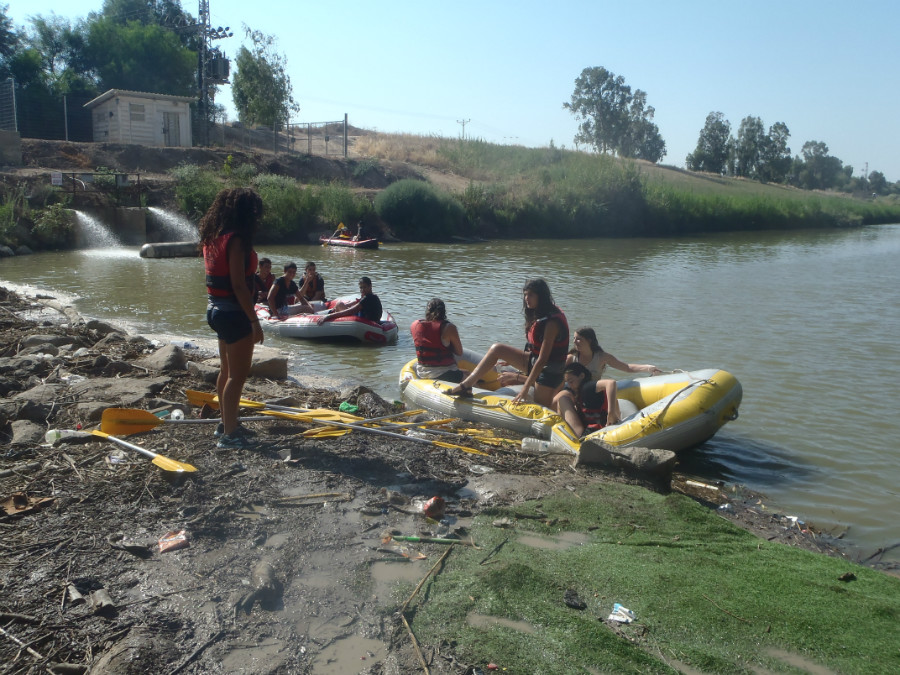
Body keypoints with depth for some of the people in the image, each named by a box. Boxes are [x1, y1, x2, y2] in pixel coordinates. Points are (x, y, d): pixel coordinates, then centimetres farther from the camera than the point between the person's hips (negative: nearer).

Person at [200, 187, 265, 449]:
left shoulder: (212, 238, 9)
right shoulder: (236, 240, -18)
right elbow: (238, 285, -22)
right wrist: (254, 321, -19)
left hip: (216, 308, 9)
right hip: (233, 312, -9)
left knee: (227, 370, 20)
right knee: (238, 374, -2)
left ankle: (226, 423, 33)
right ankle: (229, 434, 4)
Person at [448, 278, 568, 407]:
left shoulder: (552, 322, -24)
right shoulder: (539, 316, 4)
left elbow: (543, 359, -26)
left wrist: (525, 388, -28)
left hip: (549, 372, -9)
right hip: (533, 361, 9)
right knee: (497, 349, 0)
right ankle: (466, 385, -4)